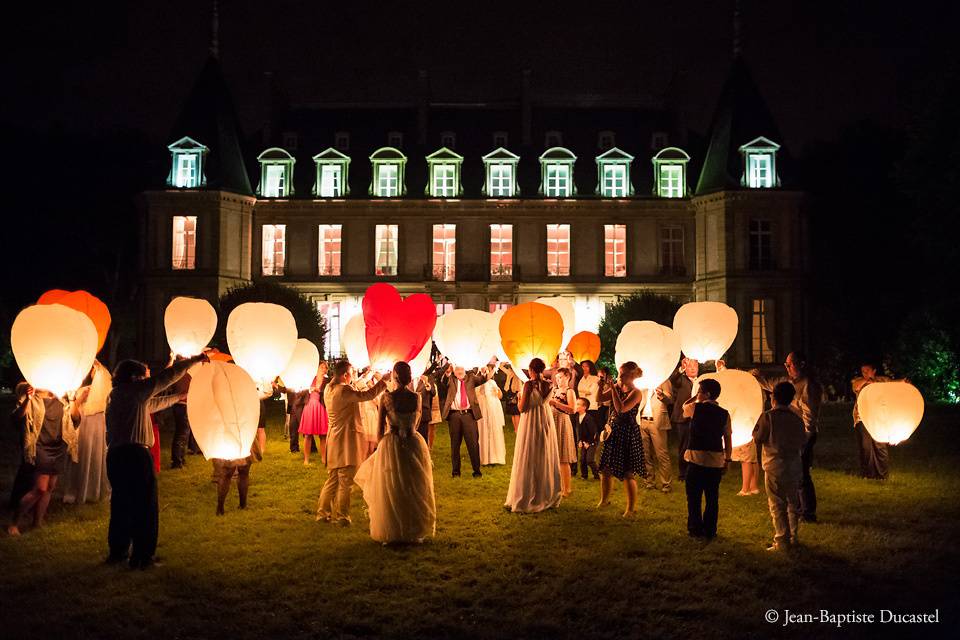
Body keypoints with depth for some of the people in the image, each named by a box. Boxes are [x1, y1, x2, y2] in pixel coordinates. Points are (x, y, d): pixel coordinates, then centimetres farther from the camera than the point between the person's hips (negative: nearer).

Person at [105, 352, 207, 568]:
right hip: (135, 454, -9)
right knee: (145, 507, -1)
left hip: (116, 455, 9)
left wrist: (178, 397, 41)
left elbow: (152, 404, 32)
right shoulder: (134, 390, -5)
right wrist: (195, 359, 0)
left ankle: (117, 552, 24)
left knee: (121, 504, 18)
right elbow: (167, 376, -7)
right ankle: (142, 557, 2)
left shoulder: (115, 395, 21)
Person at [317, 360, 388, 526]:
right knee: (345, 481, 1)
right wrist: (382, 381, -9)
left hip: (333, 440, 9)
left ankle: (323, 513, 22)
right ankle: (342, 517, 8)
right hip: (346, 440, -9)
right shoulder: (344, 390, -20)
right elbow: (366, 395, -23)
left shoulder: (328, 389, 7)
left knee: (332, 479, 17)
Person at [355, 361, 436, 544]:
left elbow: (381, 426, -6)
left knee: (391, 490, 11)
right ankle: (416, 530, 23)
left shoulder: (386, 397, -12)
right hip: (414, 444, 2)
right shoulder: (417, 397, -5)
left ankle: (392, 533, 17)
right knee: (415, 490, 15)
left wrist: (381, 445, 12)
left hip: (391, 445, -2)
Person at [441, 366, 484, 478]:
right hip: (454, 415, 0)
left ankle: (476, 470, 10)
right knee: (455, 443, 6)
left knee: (473, 443, 0)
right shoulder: (451, 380, 9)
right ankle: (456, 470, 16)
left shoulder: (471, 378, 12)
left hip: (469, 414, 0)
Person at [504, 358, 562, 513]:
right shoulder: (548, 385, 1)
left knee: (527, 461, 2)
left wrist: (519, 397, 5)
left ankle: (525, 500, 7)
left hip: (530, 423, -5)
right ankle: (548, 496, 24)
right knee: (545, 459, 15)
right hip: (546, 421, 5)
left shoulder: (528, 384, -15)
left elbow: (522, 408, -15)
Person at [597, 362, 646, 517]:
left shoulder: (636, 393, -14)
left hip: (628, 434, -7)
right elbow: (599, 398, 5)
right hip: (613, 432, 7)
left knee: (628, 473, -1)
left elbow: (621, 409, -26)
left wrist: (614, 389, -23)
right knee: (605, 469, 13)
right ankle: (604, 500, 33)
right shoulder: (617, 387, 5)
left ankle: (631, 508, 11)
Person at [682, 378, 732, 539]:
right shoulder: (724, 414, 1)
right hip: (716, 461, 3)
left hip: (697, 459, -3)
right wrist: (727, 460, 10)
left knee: (694, 497, 8)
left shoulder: (696, 408, -8)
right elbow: (728, 439, 3)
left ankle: (695, 529, 11)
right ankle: (710, 531, 17)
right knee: (712, 497, 12)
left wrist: (697, 397, 16)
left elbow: (684, 406, 17)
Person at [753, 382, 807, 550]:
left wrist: (757, 428, 9)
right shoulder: (796, 419, 2)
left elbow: (758, 439, -7)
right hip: (794, 466, 4)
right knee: (793, 503, 15)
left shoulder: (768, 417, -11)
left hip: (774, 467, -4)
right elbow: (803, 443, 9)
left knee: (777, 505, 2)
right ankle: (793, 537, 21)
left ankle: (782, 539, 2)